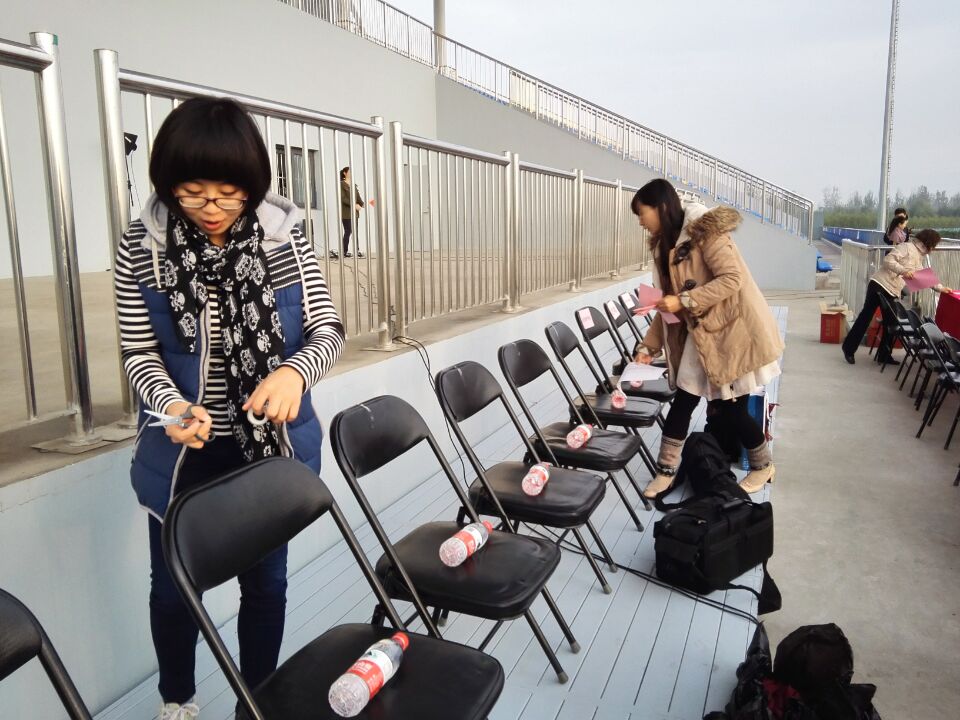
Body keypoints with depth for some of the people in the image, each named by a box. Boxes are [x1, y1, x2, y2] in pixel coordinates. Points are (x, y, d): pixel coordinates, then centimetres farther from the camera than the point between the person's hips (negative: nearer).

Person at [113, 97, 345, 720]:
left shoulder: (284, 239, -11)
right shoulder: (142, 248, -11)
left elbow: (328, 331, -9)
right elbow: (139, 353, -6)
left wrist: (293, 371, -30)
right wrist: (171, 404, -26)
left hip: (272, 448, 0)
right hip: (183, 453, 0)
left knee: (266, 580, 18)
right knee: (174, 586, 18)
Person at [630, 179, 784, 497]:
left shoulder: (705, 231, -17)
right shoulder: (664, 243, 9)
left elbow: (732, 279, -23)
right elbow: (670, 301, 11)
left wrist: (684, 301, -27)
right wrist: (650, 345, 7)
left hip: (732, 330, -7)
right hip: (699, 334, 7)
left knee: (730, 407, 1)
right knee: (683, 399, 3)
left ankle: (763, 466, 26)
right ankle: (666, 471, 12)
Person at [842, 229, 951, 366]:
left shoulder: (919, 257, 20)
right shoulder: (907, 247, -6)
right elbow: (888, 260, -18)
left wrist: (940, 288, 26)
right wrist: (903, 270, -27)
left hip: (892, 292, 9)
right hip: (880, 285, -9)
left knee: (891, 323, 6)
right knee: (866, 316, -4)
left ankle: (884, 355, 15)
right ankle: (849, 349, 3)